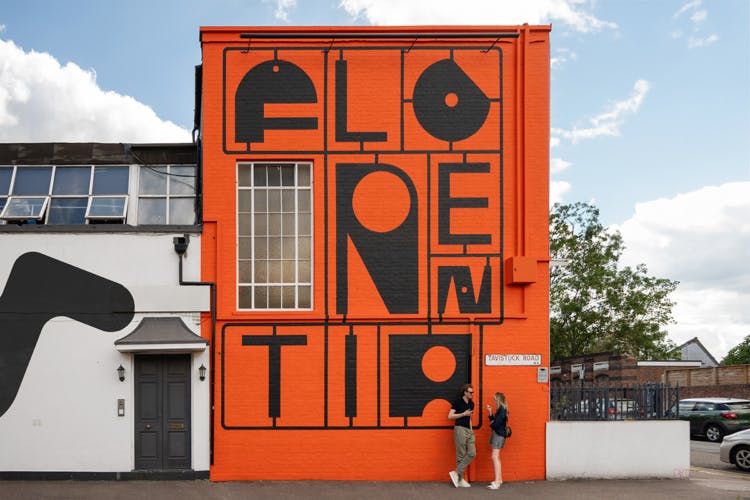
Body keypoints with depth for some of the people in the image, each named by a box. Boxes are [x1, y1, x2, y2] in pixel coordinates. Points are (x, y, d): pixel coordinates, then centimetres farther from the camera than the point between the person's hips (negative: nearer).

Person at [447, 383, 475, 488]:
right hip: (460, 429, -7)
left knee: (472, 453, -4)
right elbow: (450, 416, -10)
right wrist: (463, 414, -13)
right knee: (461, 455, -5)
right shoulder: (458, 402, -6)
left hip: (468, 430, 7)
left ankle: (456, 473, 0)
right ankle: (460, 479, 2)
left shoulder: (471, 404, 16)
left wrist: (471, 429, 16)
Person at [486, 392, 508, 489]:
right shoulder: (499, 410, 14)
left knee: (495, 457, -15)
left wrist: (492, 425, -1)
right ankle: (499, 479, 25)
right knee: (496, 457, 17)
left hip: (498, 435, -11)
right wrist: (490, 412, 7)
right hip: (496, 434, 11)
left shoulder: (502, 410, -16)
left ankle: (497, 482, -20)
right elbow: (493, 421, 13)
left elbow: (496, 423, -22)